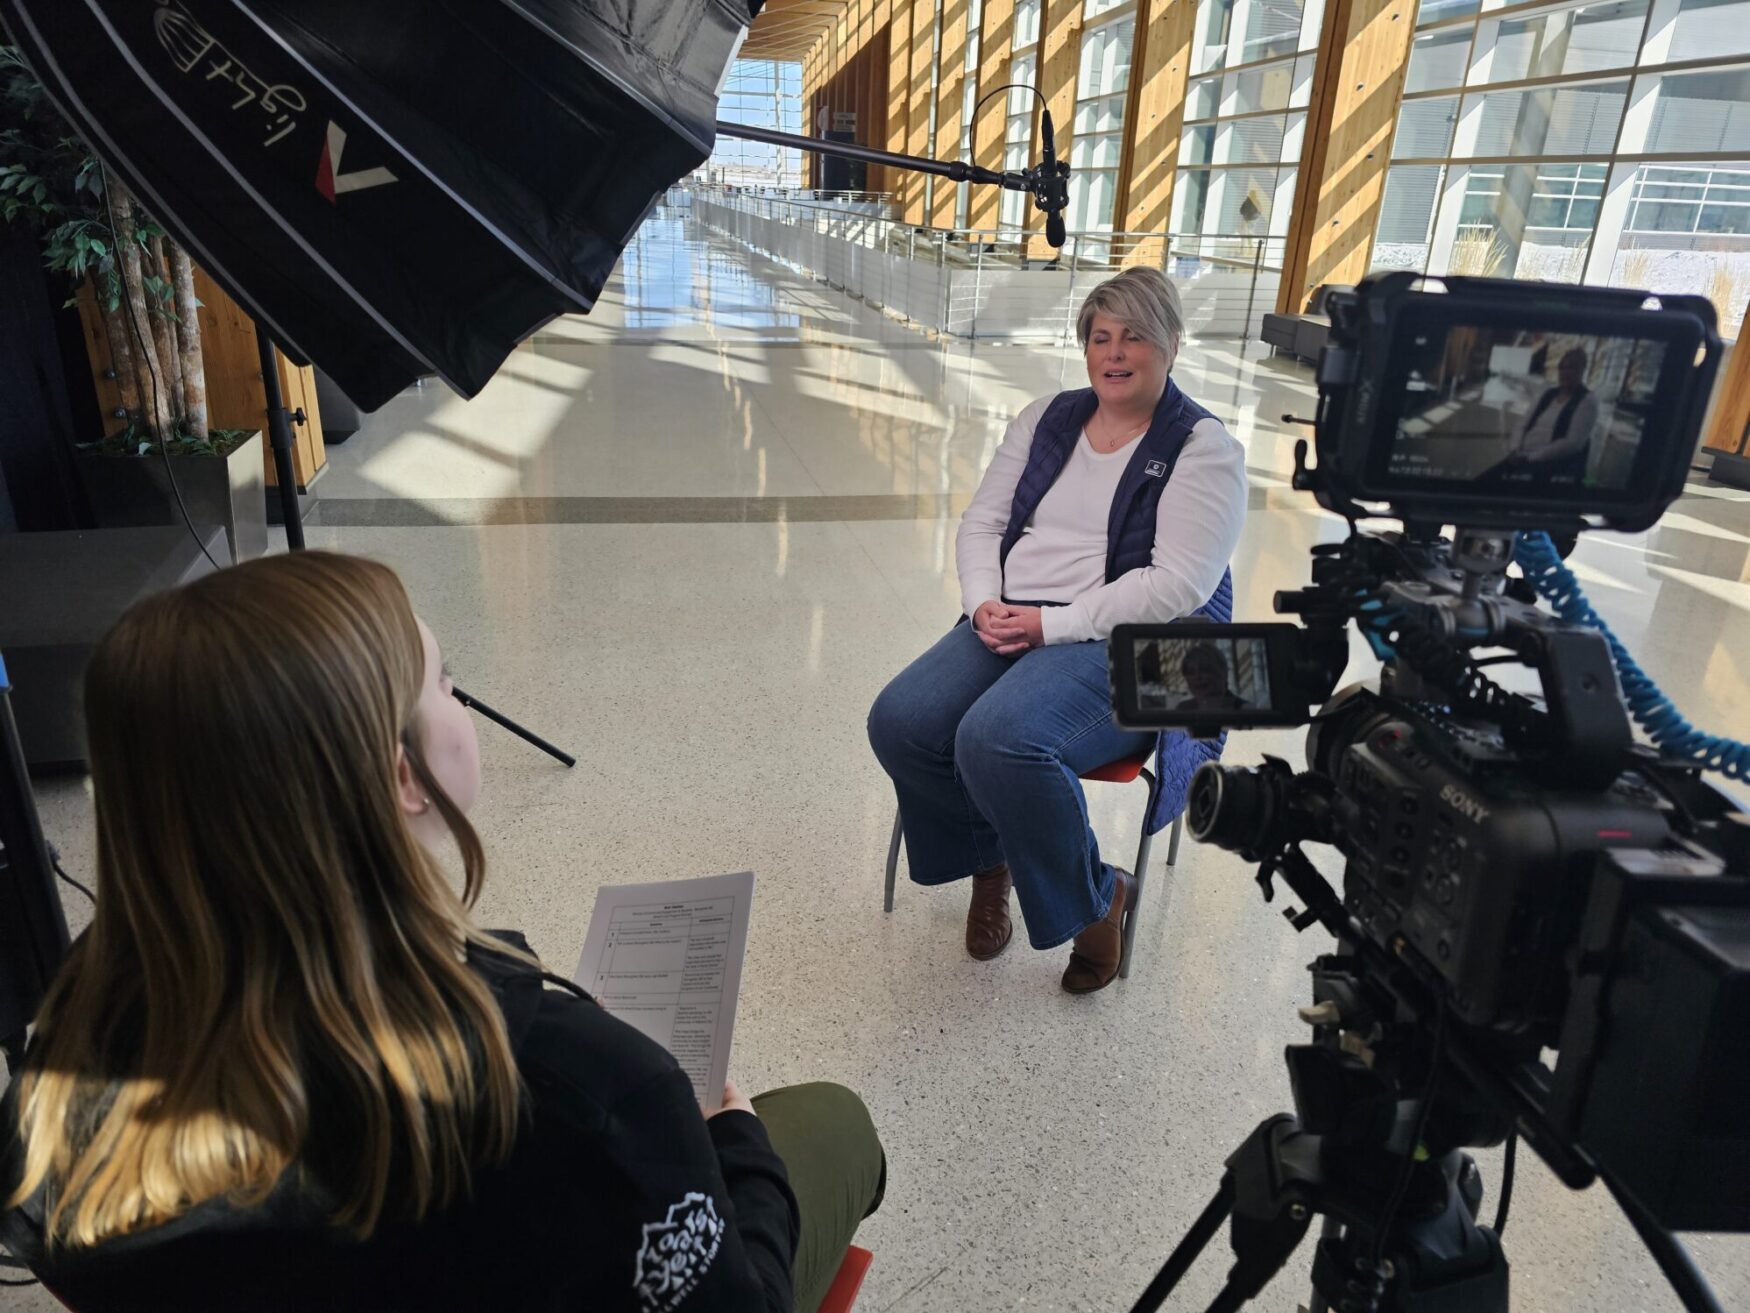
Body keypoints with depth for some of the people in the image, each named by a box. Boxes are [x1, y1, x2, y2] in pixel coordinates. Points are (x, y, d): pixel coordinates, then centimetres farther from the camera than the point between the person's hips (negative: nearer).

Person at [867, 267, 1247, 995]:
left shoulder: (1204, 449, -3)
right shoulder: (1046, 418, 14)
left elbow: (1178, 584, -13)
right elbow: (983, 521, 14)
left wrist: (1053, 624, -18)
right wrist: (984, 603, -7)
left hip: (1120, 647, -5)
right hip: (1008, 625, 6)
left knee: (996, 739, -33)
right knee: (898, 721, -19)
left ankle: (1094, 900, -5)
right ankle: (989, 857, 10)